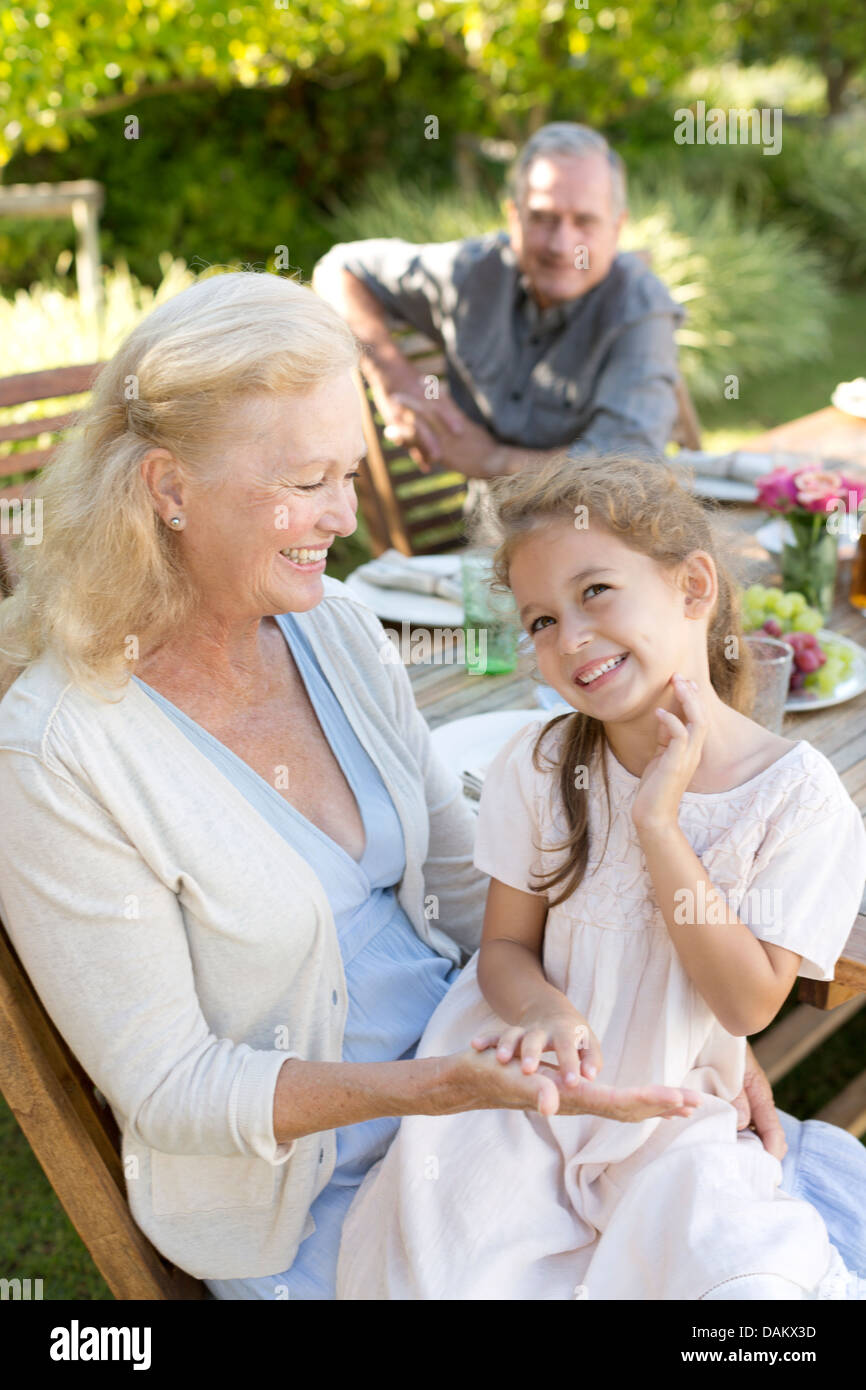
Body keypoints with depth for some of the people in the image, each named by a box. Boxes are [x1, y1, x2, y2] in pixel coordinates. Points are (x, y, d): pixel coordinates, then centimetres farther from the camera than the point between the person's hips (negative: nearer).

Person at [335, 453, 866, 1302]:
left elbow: (749, 1003, -14)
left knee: (745, 1278, -24)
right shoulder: (538, 769, -7)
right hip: (531, 1091, 1)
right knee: (445, 1275, -18)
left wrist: (657, 823, -22)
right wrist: (549, 1014, -26)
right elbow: (506, 946, -1)